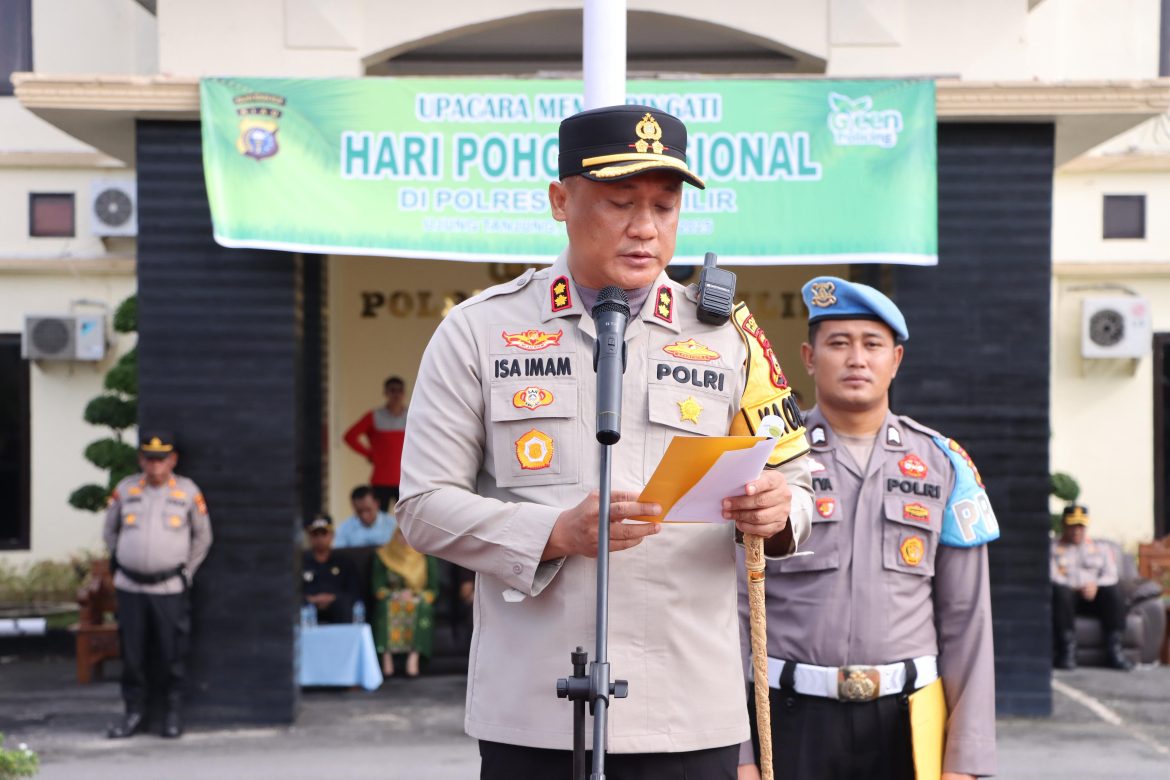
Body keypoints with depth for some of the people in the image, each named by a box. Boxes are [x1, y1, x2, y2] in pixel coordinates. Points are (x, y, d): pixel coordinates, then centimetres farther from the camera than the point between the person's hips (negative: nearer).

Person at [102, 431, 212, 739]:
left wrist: (186, 571, 7)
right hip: (130, 586, 2)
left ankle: (173, 713, 13)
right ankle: (135, 712, 16)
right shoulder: (125, 490, 2)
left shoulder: (188, 492, 0)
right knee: (132, 653, 5)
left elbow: (202, 537, 10)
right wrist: (120, 562, 13)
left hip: (170, 587, -2)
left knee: (172, 654, 0)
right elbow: (110, 531, 17)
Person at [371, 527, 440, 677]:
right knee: (386, 606, -34)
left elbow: (433, 590, 4)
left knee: (421, 606, -34)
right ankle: (387, 657, -44)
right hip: (391, 600, 0)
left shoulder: (427, 558, 8)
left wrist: (414, 595, -13)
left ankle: (414, 658, -46)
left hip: (419, 603, 0)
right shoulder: (383, 555, 8)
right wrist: (396, 595, -16)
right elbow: (378, 588, 1)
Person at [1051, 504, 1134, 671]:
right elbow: (1051, 577, -1)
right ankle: (1067, 650, -41)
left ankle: (1114, 650, -33)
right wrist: (1077, 588, -16)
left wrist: (1095, 585, -14)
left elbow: (1111, 575, 9)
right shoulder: (1051, 548, 16)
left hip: (1094, 596, 2)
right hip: (1067, 596, -2)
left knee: (1113, 591, -30)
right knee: (1059, 590, -38)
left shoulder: (1100, 549, 26)